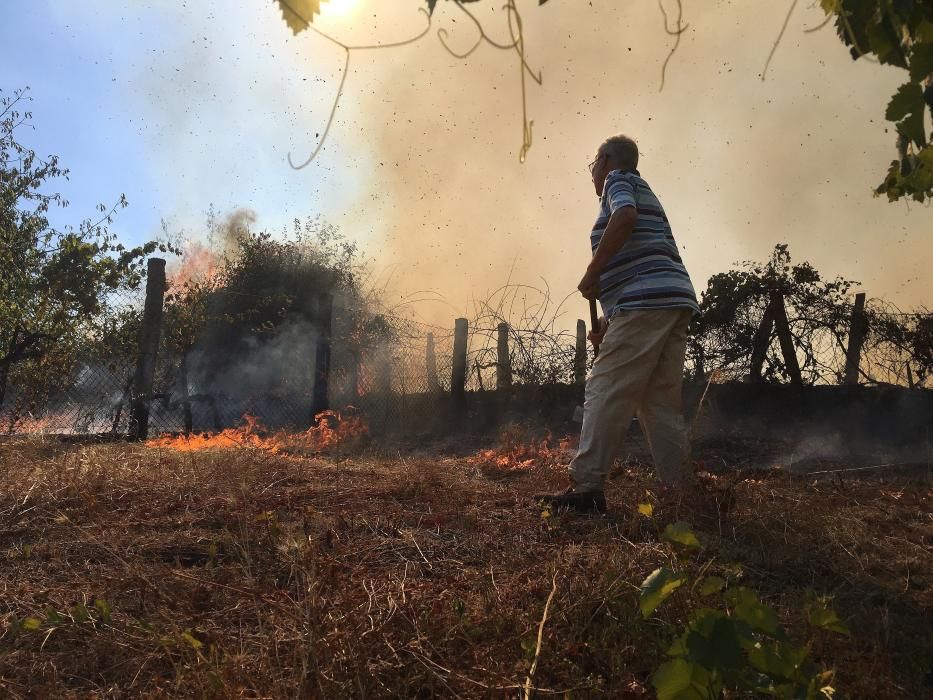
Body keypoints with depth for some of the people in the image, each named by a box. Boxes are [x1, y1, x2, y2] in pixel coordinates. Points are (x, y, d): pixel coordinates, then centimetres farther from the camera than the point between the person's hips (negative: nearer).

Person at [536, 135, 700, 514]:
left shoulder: (619, 181, 7)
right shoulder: (645, 194, 33)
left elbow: (625, 215, -19)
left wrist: (591, 272, -14)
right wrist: (608, 322, 24)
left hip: (645, 301, -9)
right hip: (675, 301, 9)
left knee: (606, 392, -10)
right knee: (662, 401, 8)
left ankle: (586, 488, -12)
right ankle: (681, 489, 8)